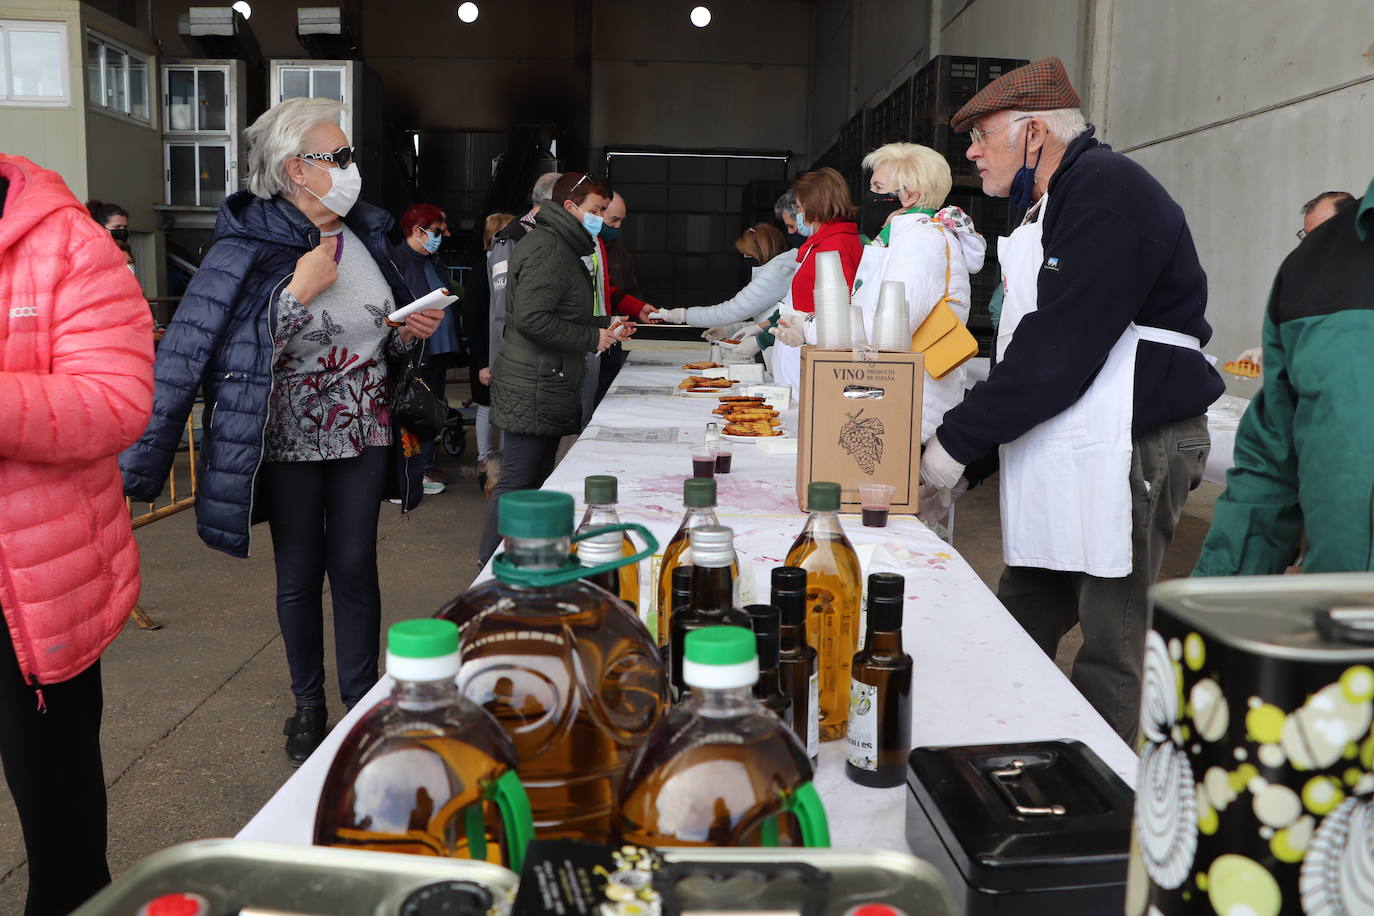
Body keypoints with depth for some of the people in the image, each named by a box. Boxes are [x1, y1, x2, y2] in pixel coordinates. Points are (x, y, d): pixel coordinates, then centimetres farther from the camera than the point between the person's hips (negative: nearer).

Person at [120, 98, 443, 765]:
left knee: (354, 568, 7)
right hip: (290, 439, -3)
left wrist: (411, 332, -6)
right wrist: (298, 291, -26)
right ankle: (308, 704, 28)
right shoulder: (248, 247, -14)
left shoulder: (365, 234, 3)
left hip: (363, 433, 4)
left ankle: (362, 702, 20)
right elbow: (191, 351, -22)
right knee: (298, 575, 9)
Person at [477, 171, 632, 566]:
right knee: (517, 482, -6)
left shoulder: (563, 248, 20)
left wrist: (603, 324, 16)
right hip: (532, 393, -11)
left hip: (548, 391, 11)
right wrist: (592, 337, -17)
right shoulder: (547, 250, -15)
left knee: (538, 479, 14)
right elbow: (531, 319, -25)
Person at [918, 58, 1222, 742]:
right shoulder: (1052, 205, 21)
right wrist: (962, 433, 7)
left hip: (1125, 450, -10)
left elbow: (1060, 349, -19)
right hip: (1057, 454, 10)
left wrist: (957, 439, -14)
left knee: (1109, 650, -3)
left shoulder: (1109, 191, -12)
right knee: (1019, 629, 12)